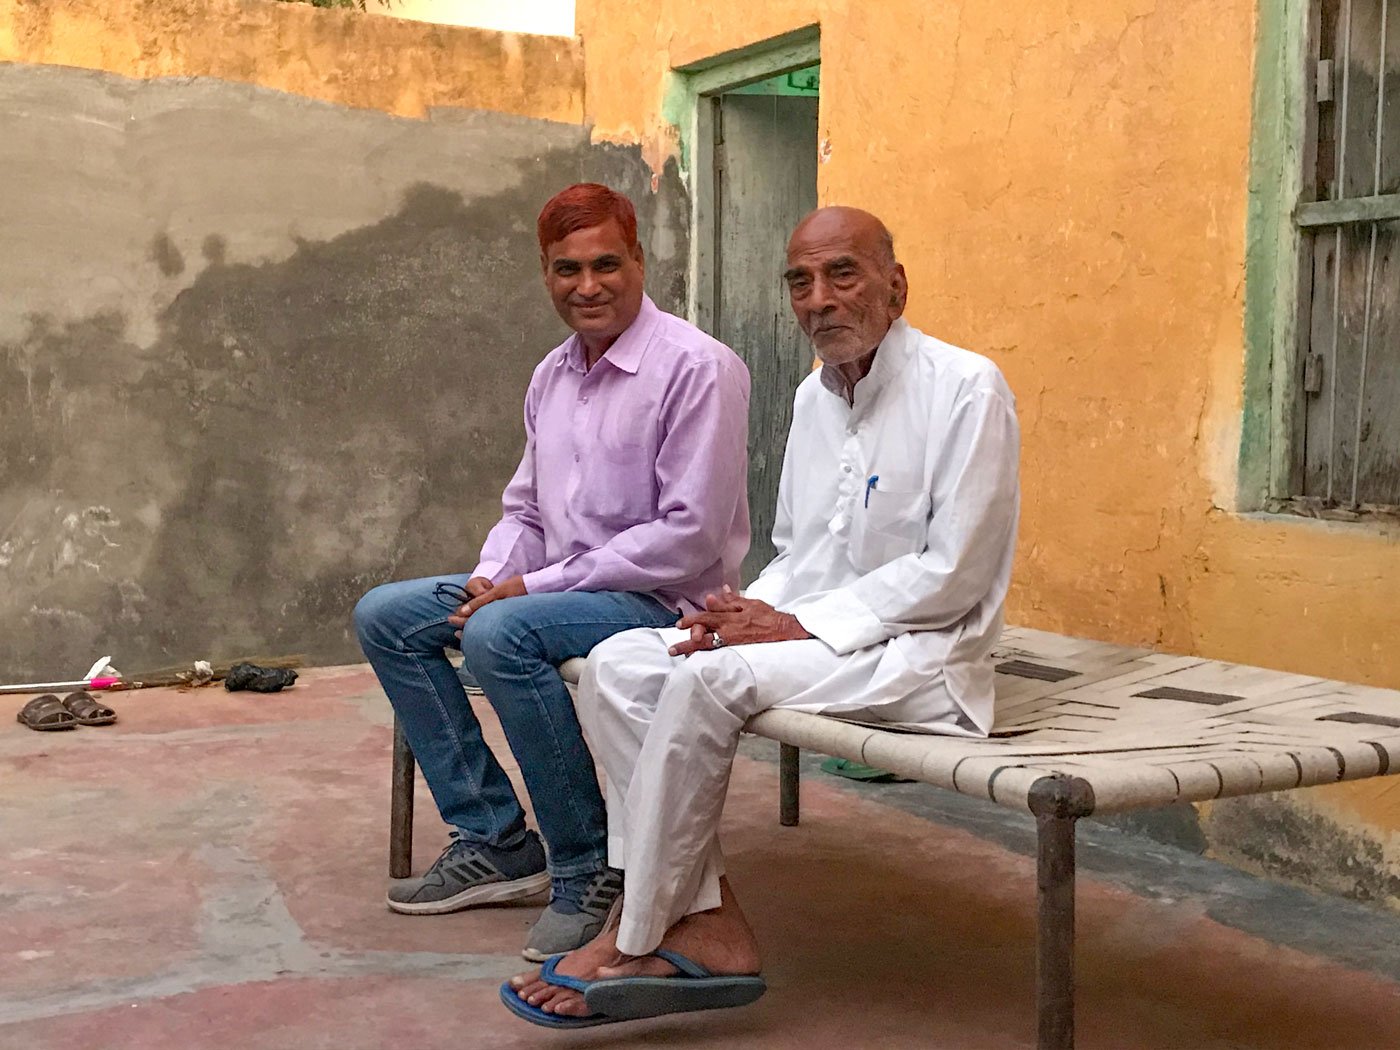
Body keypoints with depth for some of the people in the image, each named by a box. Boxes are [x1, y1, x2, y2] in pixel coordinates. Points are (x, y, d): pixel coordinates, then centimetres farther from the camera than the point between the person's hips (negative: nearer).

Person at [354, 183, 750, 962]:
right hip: (559, 590, 9)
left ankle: (590, 867, -16)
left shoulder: (697, 367, -15)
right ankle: (493, 840, 2)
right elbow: (526, 507, 20)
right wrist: (493, 575, -4)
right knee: (386, 617, 2)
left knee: (499, 634, -33)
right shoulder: (553, 375, 11)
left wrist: (538, 584, -19)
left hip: (665, 599, -9)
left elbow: (691, 535, -21)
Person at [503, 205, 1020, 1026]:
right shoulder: (813, 396, 13)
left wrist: (800, 625, -19)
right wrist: (752, 610, -5)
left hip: (919, 652, -8)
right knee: (619, 666, -12)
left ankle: (636, 945, -16)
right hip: (808, 634, 8)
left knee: (709, 678, -29)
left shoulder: (965, 388, -11)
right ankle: (704, 922, -17)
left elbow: (952, 574, -16)